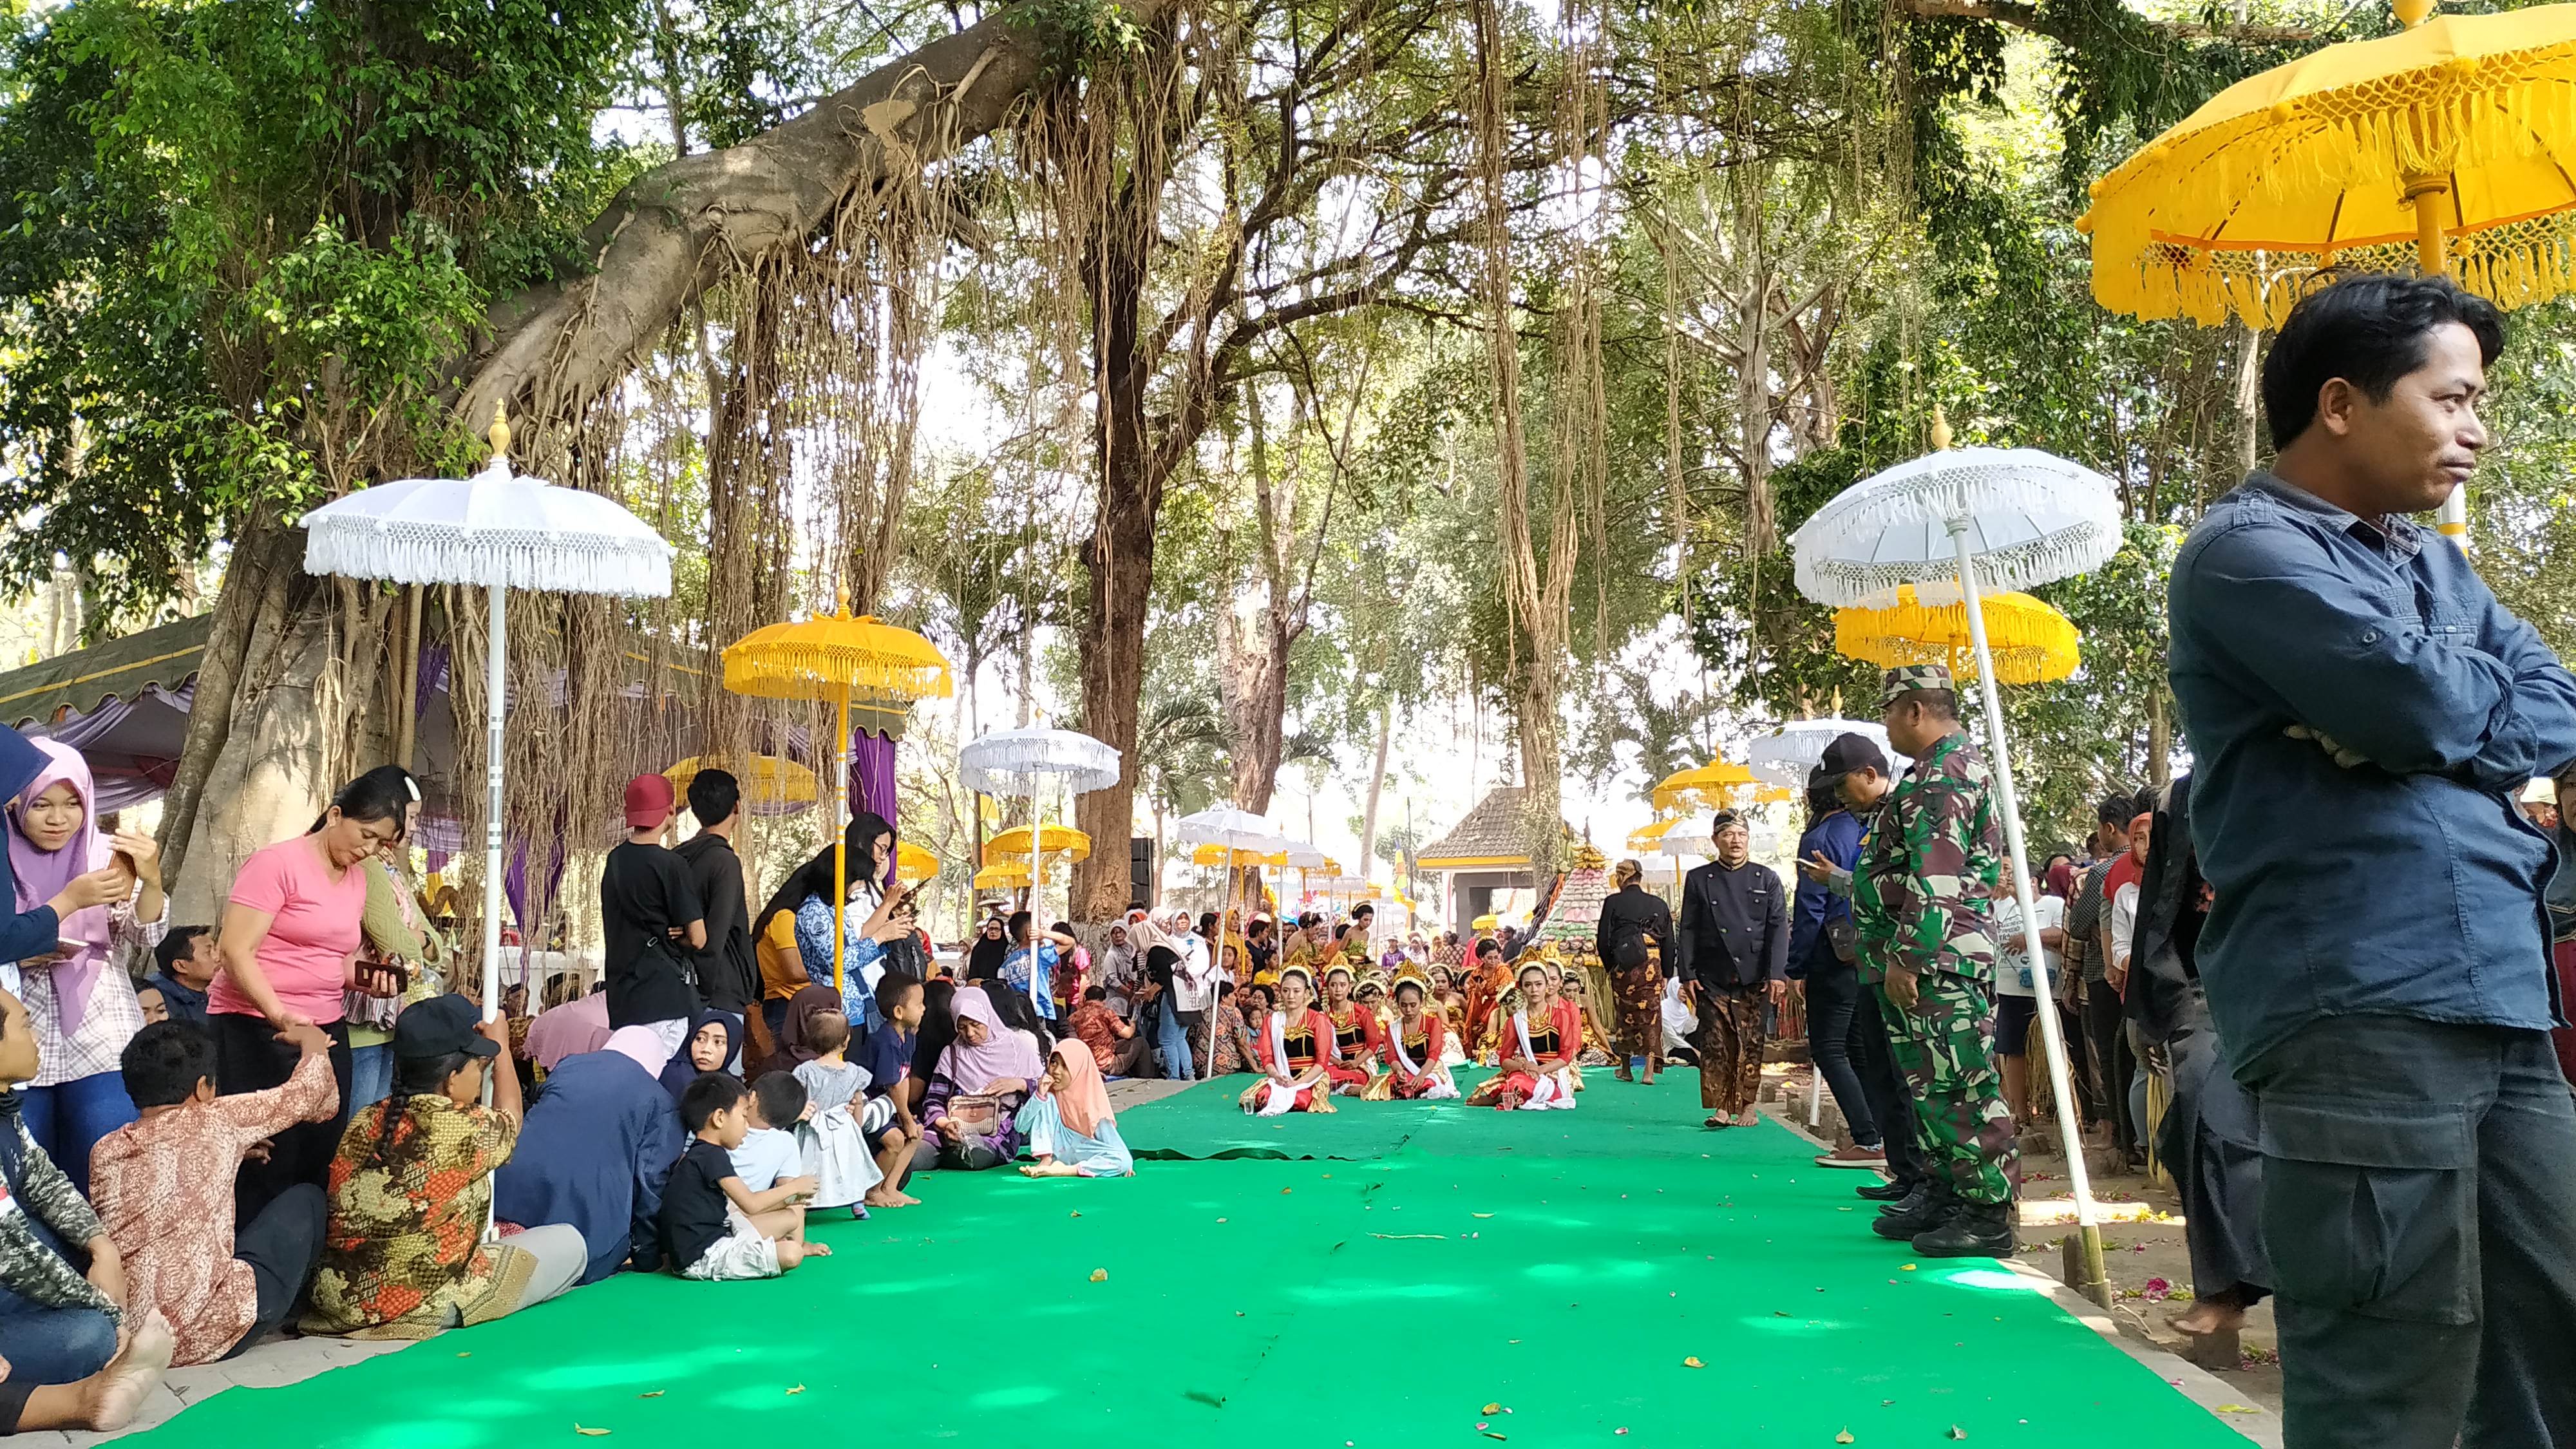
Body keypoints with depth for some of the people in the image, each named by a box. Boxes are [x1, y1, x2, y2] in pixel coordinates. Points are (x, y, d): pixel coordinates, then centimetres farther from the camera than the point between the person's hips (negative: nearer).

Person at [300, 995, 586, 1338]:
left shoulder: (365, 1121, 0)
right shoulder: (468, 1127, -16)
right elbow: (509, 1118, 9)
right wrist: (501, 1048, 24)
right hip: (426, 1310, -7)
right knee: (569, 1242, 5)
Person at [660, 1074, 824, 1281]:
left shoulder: (698, 1154, 15)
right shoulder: (713, 1156, -16)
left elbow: (737, 1208, 15)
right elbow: (750, 1204, -20)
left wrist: (788, 1199, 13)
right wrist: (794, 1187, -5)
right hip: (702, 1258, -10)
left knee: (791, 1217, 14)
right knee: (789, 1255, -19)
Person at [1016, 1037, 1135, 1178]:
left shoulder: (1092, 1097, -9)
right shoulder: (1048, 1092, -6)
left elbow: (1108, 1132, -10)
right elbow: (1021, 1127, -12)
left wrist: (1124, 1163, -23)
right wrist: (1039, 1095, -23)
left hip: (1084, 1151, -1)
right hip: (1057, 1149, 1)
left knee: (1125, 1160, -30)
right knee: (1046, 1101, -17)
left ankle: (1063, 1170, -31)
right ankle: (1046, 1161, -22)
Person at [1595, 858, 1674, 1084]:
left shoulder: (1613, 903, -3)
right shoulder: (1659, 904, 6)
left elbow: (1603, 940, -2)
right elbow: (1669, 943, 8)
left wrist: (1611, 966, 12)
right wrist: (1666, 974, 14)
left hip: (1623, 966, -1)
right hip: (1651, 965, 1)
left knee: (1624, 1015, 13)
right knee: (1650, 1015, 5)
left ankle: (1626, 1070, 21)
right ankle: (1648, 1071, -4)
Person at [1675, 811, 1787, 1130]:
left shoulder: (1767, 879, 8)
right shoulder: (1698, 879, 8)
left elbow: (1779, 928, 3)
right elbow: (1687, 930, 6)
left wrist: (1777, 974, -7)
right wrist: (1688, 974, -2)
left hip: (1753, 979, 0)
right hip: (1712, 979, 0)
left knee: (1750, 1045, 3)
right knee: (1715, 1045, -4)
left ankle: (1747, 1107, 12)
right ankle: (1720, 1109, -1)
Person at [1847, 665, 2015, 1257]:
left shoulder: (1946, 771, -14)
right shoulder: (1940, 769, 20)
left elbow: (1935, 878, -22)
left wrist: (1906, 955, -23)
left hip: (1938, 962, -11)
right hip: (1927, 962, 11)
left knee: (1959, 1088, -7)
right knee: (1928, 1086, 16)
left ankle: (1988, 1215, -2)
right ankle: (1944, 1195, 24)